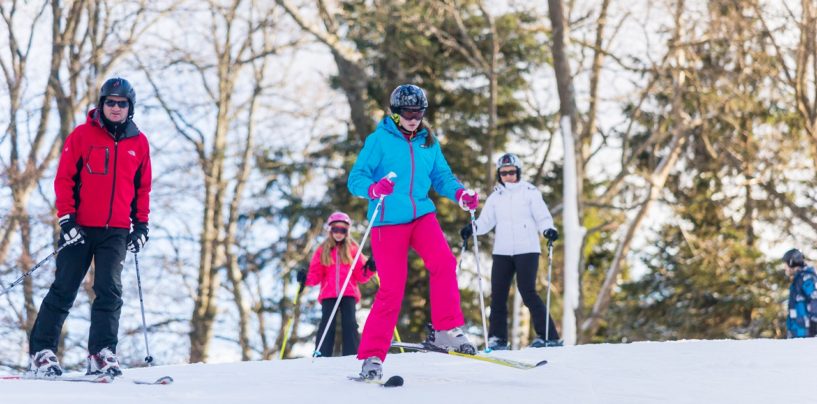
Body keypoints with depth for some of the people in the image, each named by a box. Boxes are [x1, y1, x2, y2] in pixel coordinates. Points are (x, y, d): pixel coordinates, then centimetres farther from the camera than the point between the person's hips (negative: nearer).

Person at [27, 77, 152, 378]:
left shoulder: (139, 143, 9)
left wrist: (141, 223, 10)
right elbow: (64, 178, -1)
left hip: (116, 232, 2)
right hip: (80, 228, -2)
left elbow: (143, 186, 17)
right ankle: (41, 351, 4)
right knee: (63, 290, 0)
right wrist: (66, 218, -9)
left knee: (110, 291, -6)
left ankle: (102, 355, -3)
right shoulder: (82, 135, 0)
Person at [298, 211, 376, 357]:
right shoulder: (322, 250, 12)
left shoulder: (352, 249, 10)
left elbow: (360, 276, 7)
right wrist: (306, 279, -10)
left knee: (349, 323, -11)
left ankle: (351, 356, -11)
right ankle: (321, 356, -9)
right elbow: (316, 275, 10)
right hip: (328, 294, 1)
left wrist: (369, 270, -12)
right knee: (327, 324, -9)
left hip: (348, 293, -1)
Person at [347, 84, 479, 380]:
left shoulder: (428, 142, 10)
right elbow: (355, 179, -8)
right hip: (387, 222, -4)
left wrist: (460, 194, -8)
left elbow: (441, 176, 13)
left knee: (444, 262, -23)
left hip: (422, 215, 4)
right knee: (392, 289, -7)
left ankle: (446, 330, -13)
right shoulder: (379, 140, -4)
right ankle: (372, 356, 4)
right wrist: (374, 189, -30)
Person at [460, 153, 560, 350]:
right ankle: (497, 337, 8)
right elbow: (486, 221, 9)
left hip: (527, 250, -4)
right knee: (498, 293, 0)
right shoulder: (495, 197, 15)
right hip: (502, 252, 4)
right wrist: (472, 228, -10)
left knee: (527, 292, -12)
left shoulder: (530, 192, 3)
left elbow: (542, 217, -1)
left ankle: (548, 336, -7)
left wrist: (548, 230, -21)